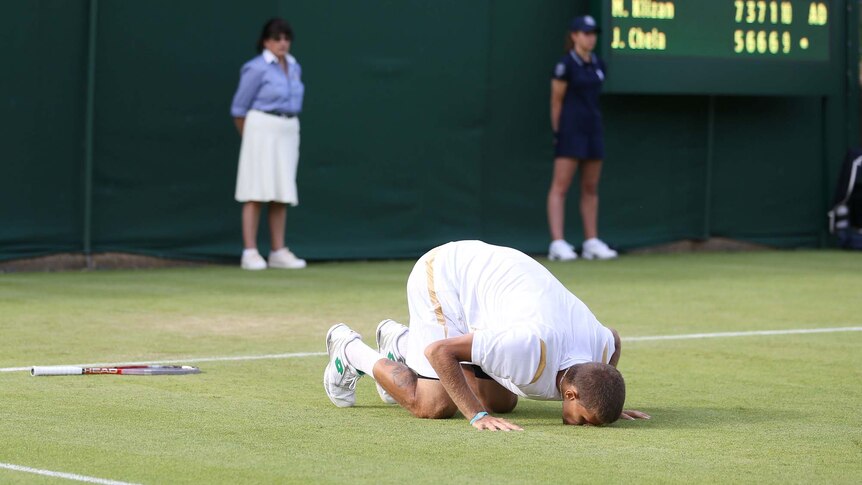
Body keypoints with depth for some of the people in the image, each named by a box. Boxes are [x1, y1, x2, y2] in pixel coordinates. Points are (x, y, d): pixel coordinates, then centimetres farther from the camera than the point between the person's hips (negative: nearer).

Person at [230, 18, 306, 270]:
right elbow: (239, 108, -4)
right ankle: (250, 253, -8)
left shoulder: (294, 68, 12)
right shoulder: (256, 68, -9)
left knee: (282, 194, 7)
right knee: (257, 193, -8)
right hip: (262, 129, -7)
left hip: (288, 131, 7)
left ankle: (278, 252, 10)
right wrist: (249, 137, 6)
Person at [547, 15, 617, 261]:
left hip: (593, 128, 7)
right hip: (571, 129, -7)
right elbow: (556, 102, -6)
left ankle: (591, 242, 14)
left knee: (591, 188, 9)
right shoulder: (565, 65, -8)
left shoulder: (598, 65, 11)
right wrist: (558, 132, -5)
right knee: (560, 186, -8)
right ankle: (558, 243, -12)